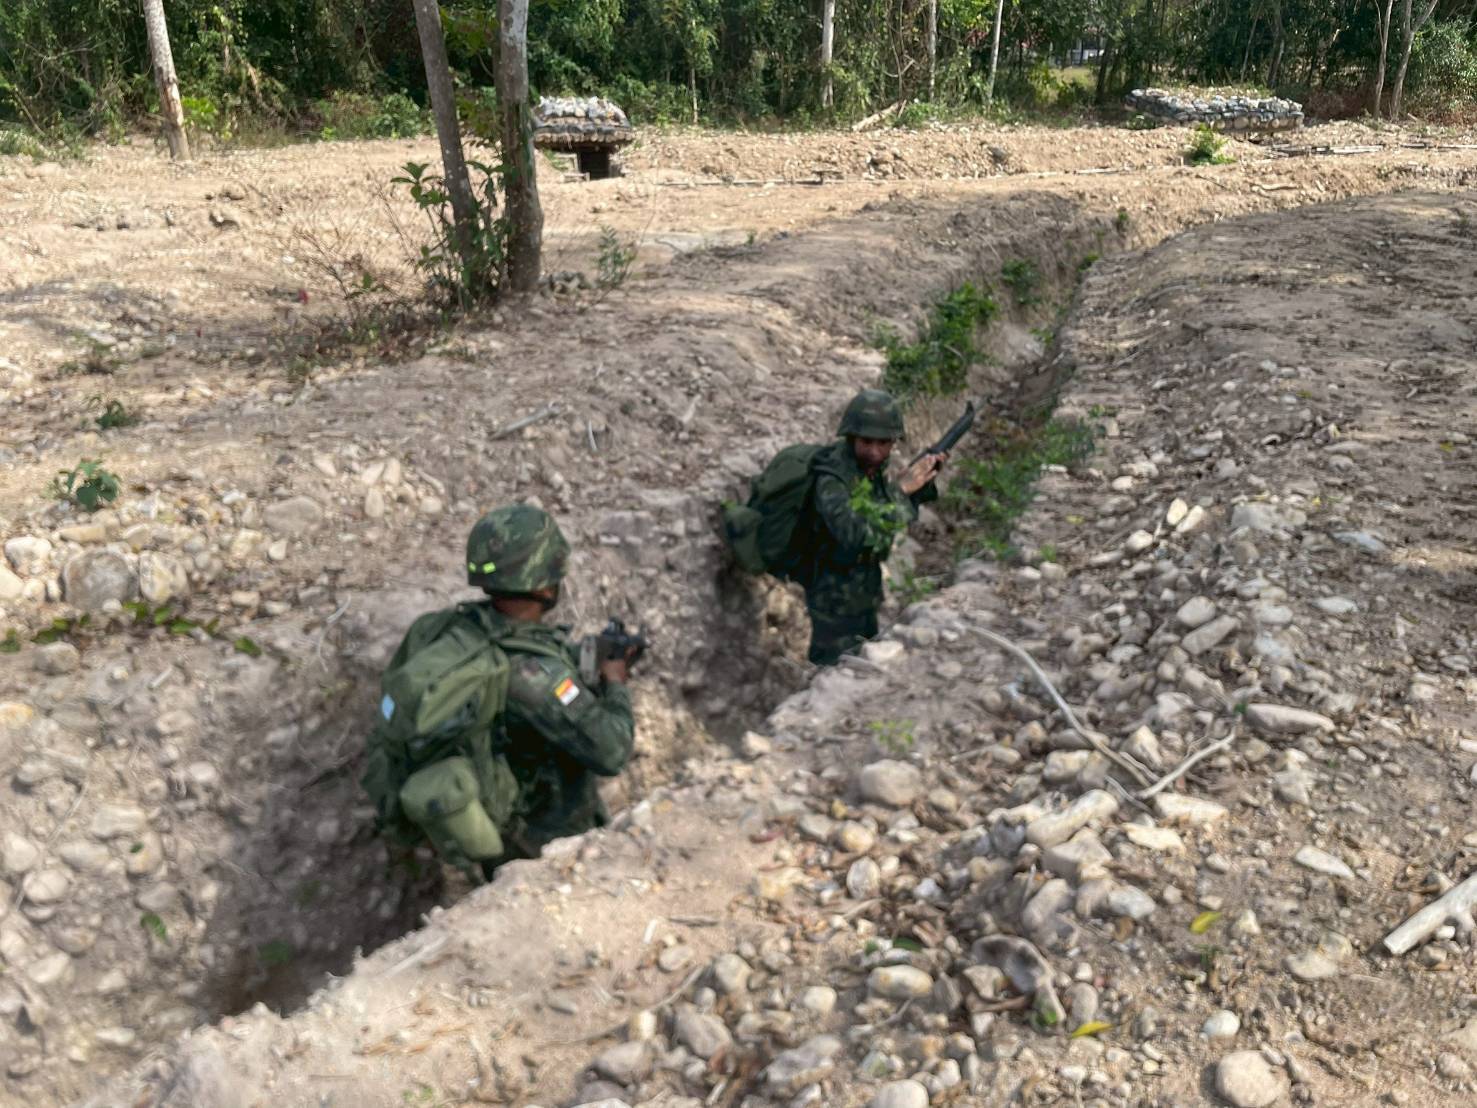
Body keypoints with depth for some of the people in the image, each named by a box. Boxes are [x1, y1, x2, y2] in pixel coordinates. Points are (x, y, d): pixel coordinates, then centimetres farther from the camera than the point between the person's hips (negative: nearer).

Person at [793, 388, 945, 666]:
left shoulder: (870, 465, -5)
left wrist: (922, 480, -6)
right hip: (836, 598, -8)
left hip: (864, 589, 8)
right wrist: (901, 490, -34)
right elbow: (856, 534, -41)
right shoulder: (831, 478, -28)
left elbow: (898, 514, 11)